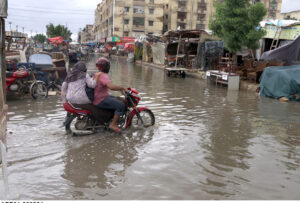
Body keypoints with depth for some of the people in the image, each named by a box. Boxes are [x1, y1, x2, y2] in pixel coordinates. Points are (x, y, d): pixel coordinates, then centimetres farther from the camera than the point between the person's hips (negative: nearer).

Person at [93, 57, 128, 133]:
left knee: (118, 100, 25)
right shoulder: (104, 76, -20)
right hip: (101, 100, -11)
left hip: (98, 97, 11)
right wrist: (123, 88, -23)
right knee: (121, 105, -19)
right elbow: (111, 87, -35)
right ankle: (113, 124, -12)